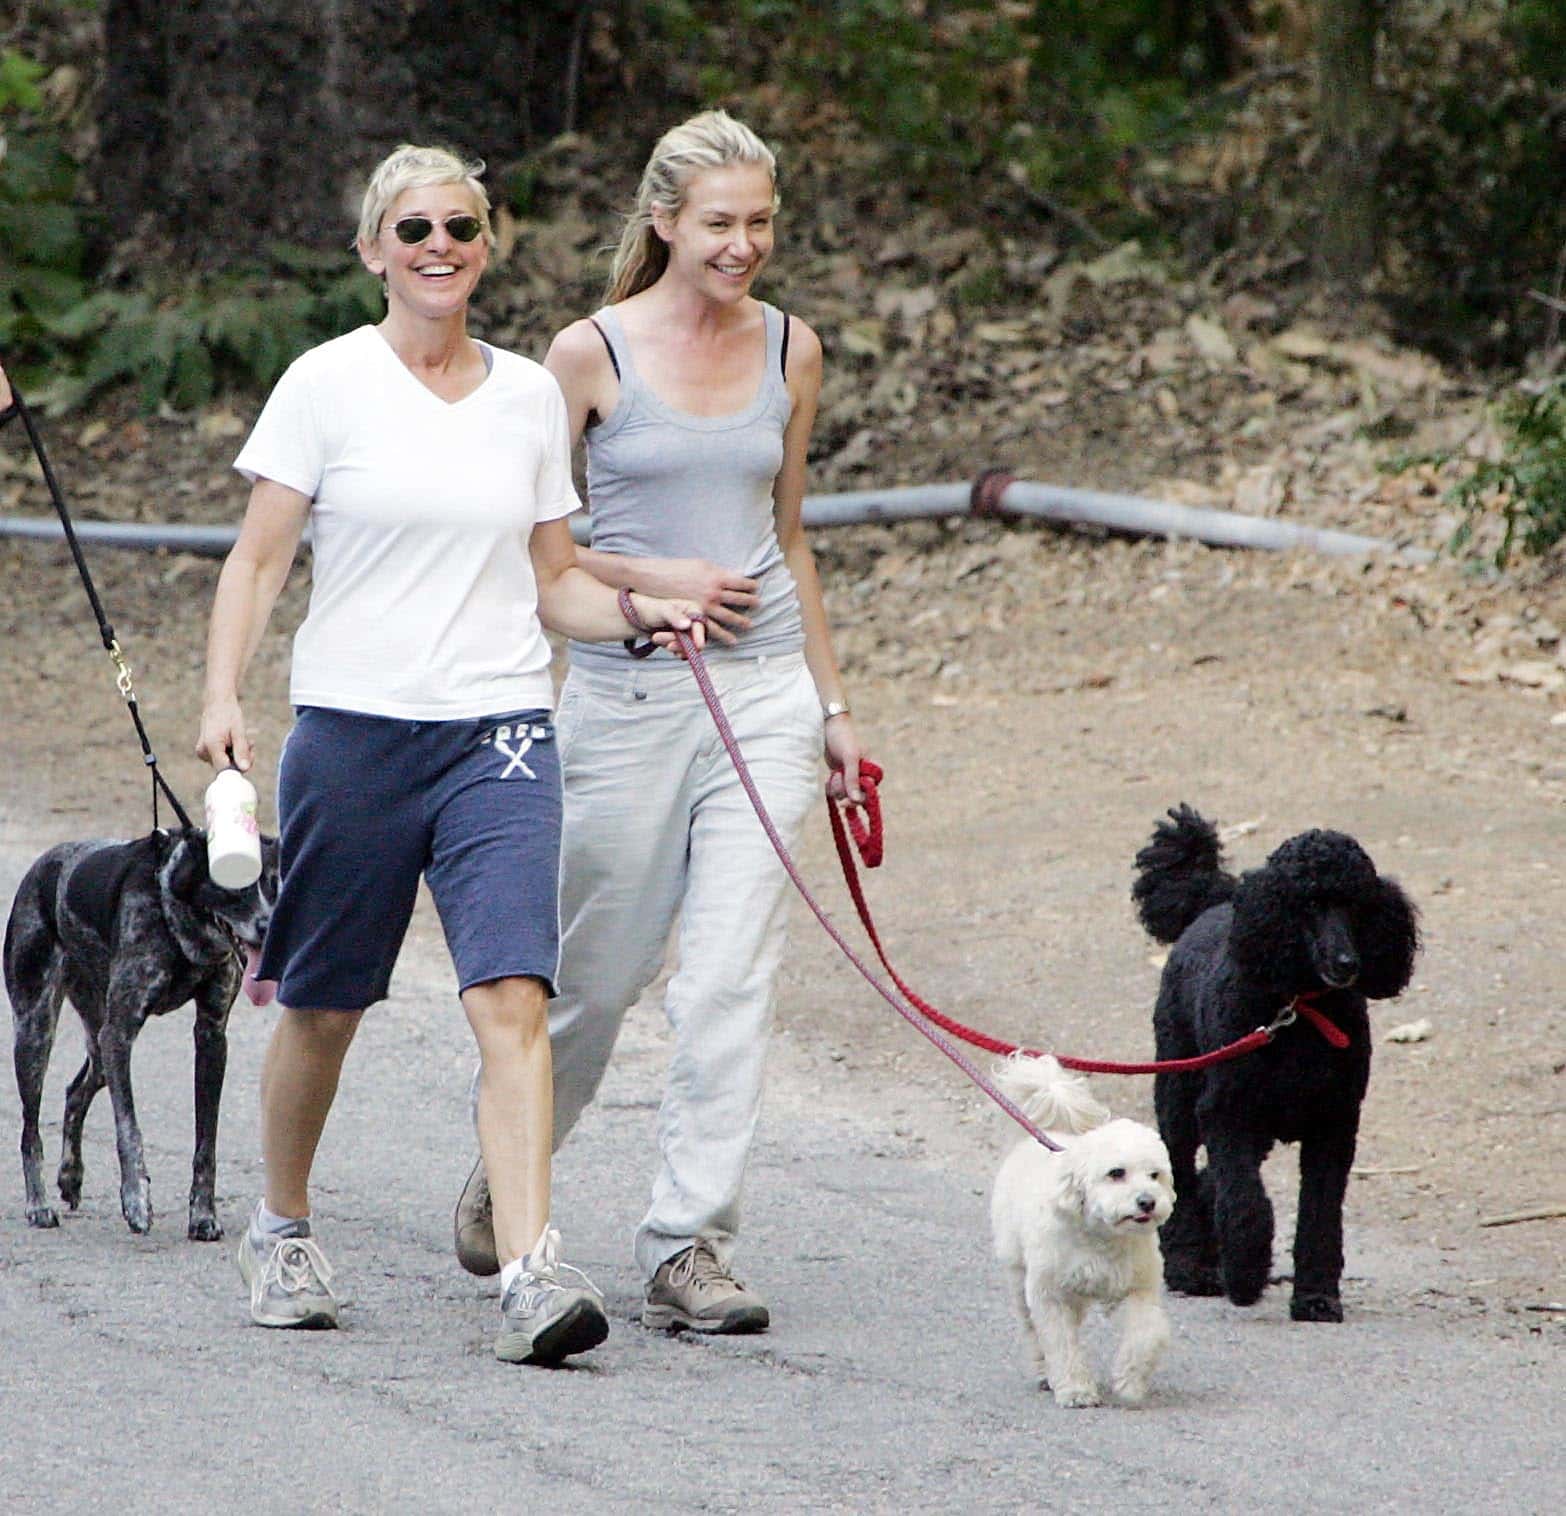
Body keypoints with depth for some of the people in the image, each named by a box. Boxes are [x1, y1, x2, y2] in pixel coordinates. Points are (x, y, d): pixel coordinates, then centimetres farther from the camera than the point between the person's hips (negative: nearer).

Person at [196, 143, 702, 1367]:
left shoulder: (529, 396, 10)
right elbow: (259, 558, 1)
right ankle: (283, 1230, 33)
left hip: (500, 731, 1)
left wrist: (636, 612, -3)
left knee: (514, 996, -15)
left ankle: (531, 1270, -24)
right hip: (353, 727, -1)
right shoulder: (329, 384, 1)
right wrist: (224, 696, -12)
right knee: (323, 1005, 9)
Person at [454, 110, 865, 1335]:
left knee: (733, 977, -7)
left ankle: (689, 1248, -4)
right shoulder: (594, 352, -4)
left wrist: (831, 704, 17)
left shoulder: (790, 351, 8)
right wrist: (656, 579, -12)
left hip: (765, 693, 3)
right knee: (596, 971, 7)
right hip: (628, 694, -3)